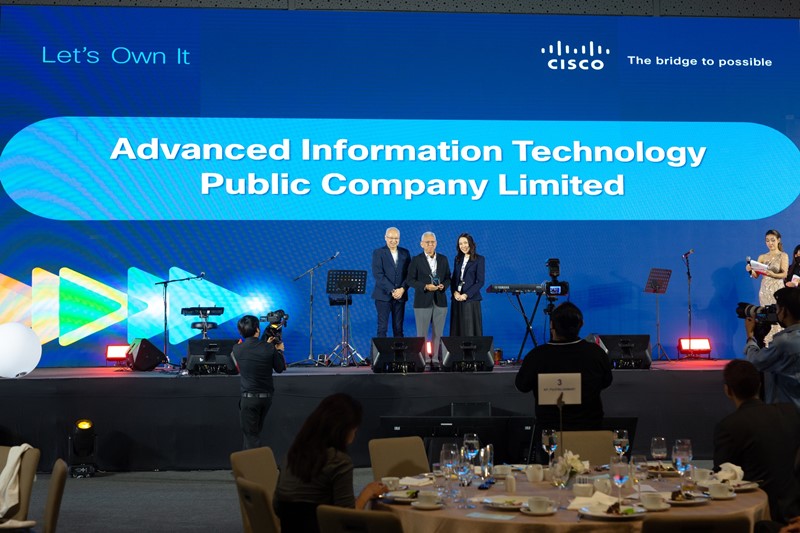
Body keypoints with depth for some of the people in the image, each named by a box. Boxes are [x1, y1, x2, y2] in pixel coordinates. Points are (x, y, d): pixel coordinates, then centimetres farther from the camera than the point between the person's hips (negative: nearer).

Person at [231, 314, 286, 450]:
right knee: (255, 431, 20)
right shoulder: (269, 348, -11)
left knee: (250, 435, 4)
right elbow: (280, 369, 2)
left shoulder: (237, 349, -9)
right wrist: (279, 351, 18)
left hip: (249, 397, -3)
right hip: (266, 396, 3)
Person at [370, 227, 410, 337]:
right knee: (382, 328, -4)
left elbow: (409, 273, 6)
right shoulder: (378, 253, -1)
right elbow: (378, 274, -10)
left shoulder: (405, 253, 10)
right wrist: (392, 290, -16)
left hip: (400, 295, 3)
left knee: (398, 328, 4)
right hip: (383, 295, -3)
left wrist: (402, 289, -11)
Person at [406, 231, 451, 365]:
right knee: (422, 334, -1)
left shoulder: (443, 259, 9)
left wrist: (443, 285, -8)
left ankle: (435, 359, 13)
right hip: (423, 302, -3)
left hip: (440, 301, 3)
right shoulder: (416, 260, -1)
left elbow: (448, 278, 13)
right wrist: (425, 287, -15)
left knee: (438, 333, 6)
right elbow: (410, 280, -3)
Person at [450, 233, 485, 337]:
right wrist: (455, 292, -5)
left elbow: (480, 281, -7)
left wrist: (466, 295, -15)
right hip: (457, 300, 5)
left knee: (471, 330, -5)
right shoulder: (457, 259, 14)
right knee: (457, 328, 3)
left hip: (471, 300, -5)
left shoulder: (479, 259, -2)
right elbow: (453, 279, 15)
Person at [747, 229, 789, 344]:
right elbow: (756, 275, 5)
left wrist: (773, 275, -28)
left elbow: (784, 274, -10)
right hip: (764, 290, 4)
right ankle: (766, 345, 6)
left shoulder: (783, 256, 1)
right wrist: (750, 270, -17)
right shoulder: (762, 257, 10)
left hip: (777, 290, -4)